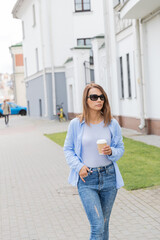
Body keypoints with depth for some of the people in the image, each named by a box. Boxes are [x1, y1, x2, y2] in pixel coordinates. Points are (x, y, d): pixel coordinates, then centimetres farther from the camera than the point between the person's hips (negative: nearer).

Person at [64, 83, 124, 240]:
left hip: (109, 176, 3)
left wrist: (111, 152, -14)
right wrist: (79, 166, -10)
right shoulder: (76, 124, -4)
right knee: (97, 225, -11)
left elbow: (120, 148, 9)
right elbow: (68, 149, 6)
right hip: (87, 180, -2)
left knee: (104, 223, 14)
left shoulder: (112, 124, 1)